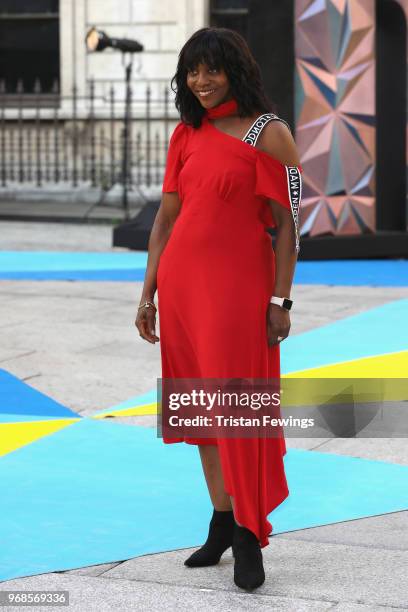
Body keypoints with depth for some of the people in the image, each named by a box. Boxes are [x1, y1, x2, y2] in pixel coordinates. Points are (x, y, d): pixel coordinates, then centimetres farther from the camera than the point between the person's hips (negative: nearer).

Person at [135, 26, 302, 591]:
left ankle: (249, 536, 2)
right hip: (182, 281, 6)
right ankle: (222, 522, 19)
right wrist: (149, 293, 11)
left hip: (240, 282, -6)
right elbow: (167, 216, 14)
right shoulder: (186, 135, 11)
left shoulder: (269, 133, -4)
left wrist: (280, 300, -11)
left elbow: (288, 224, -6)